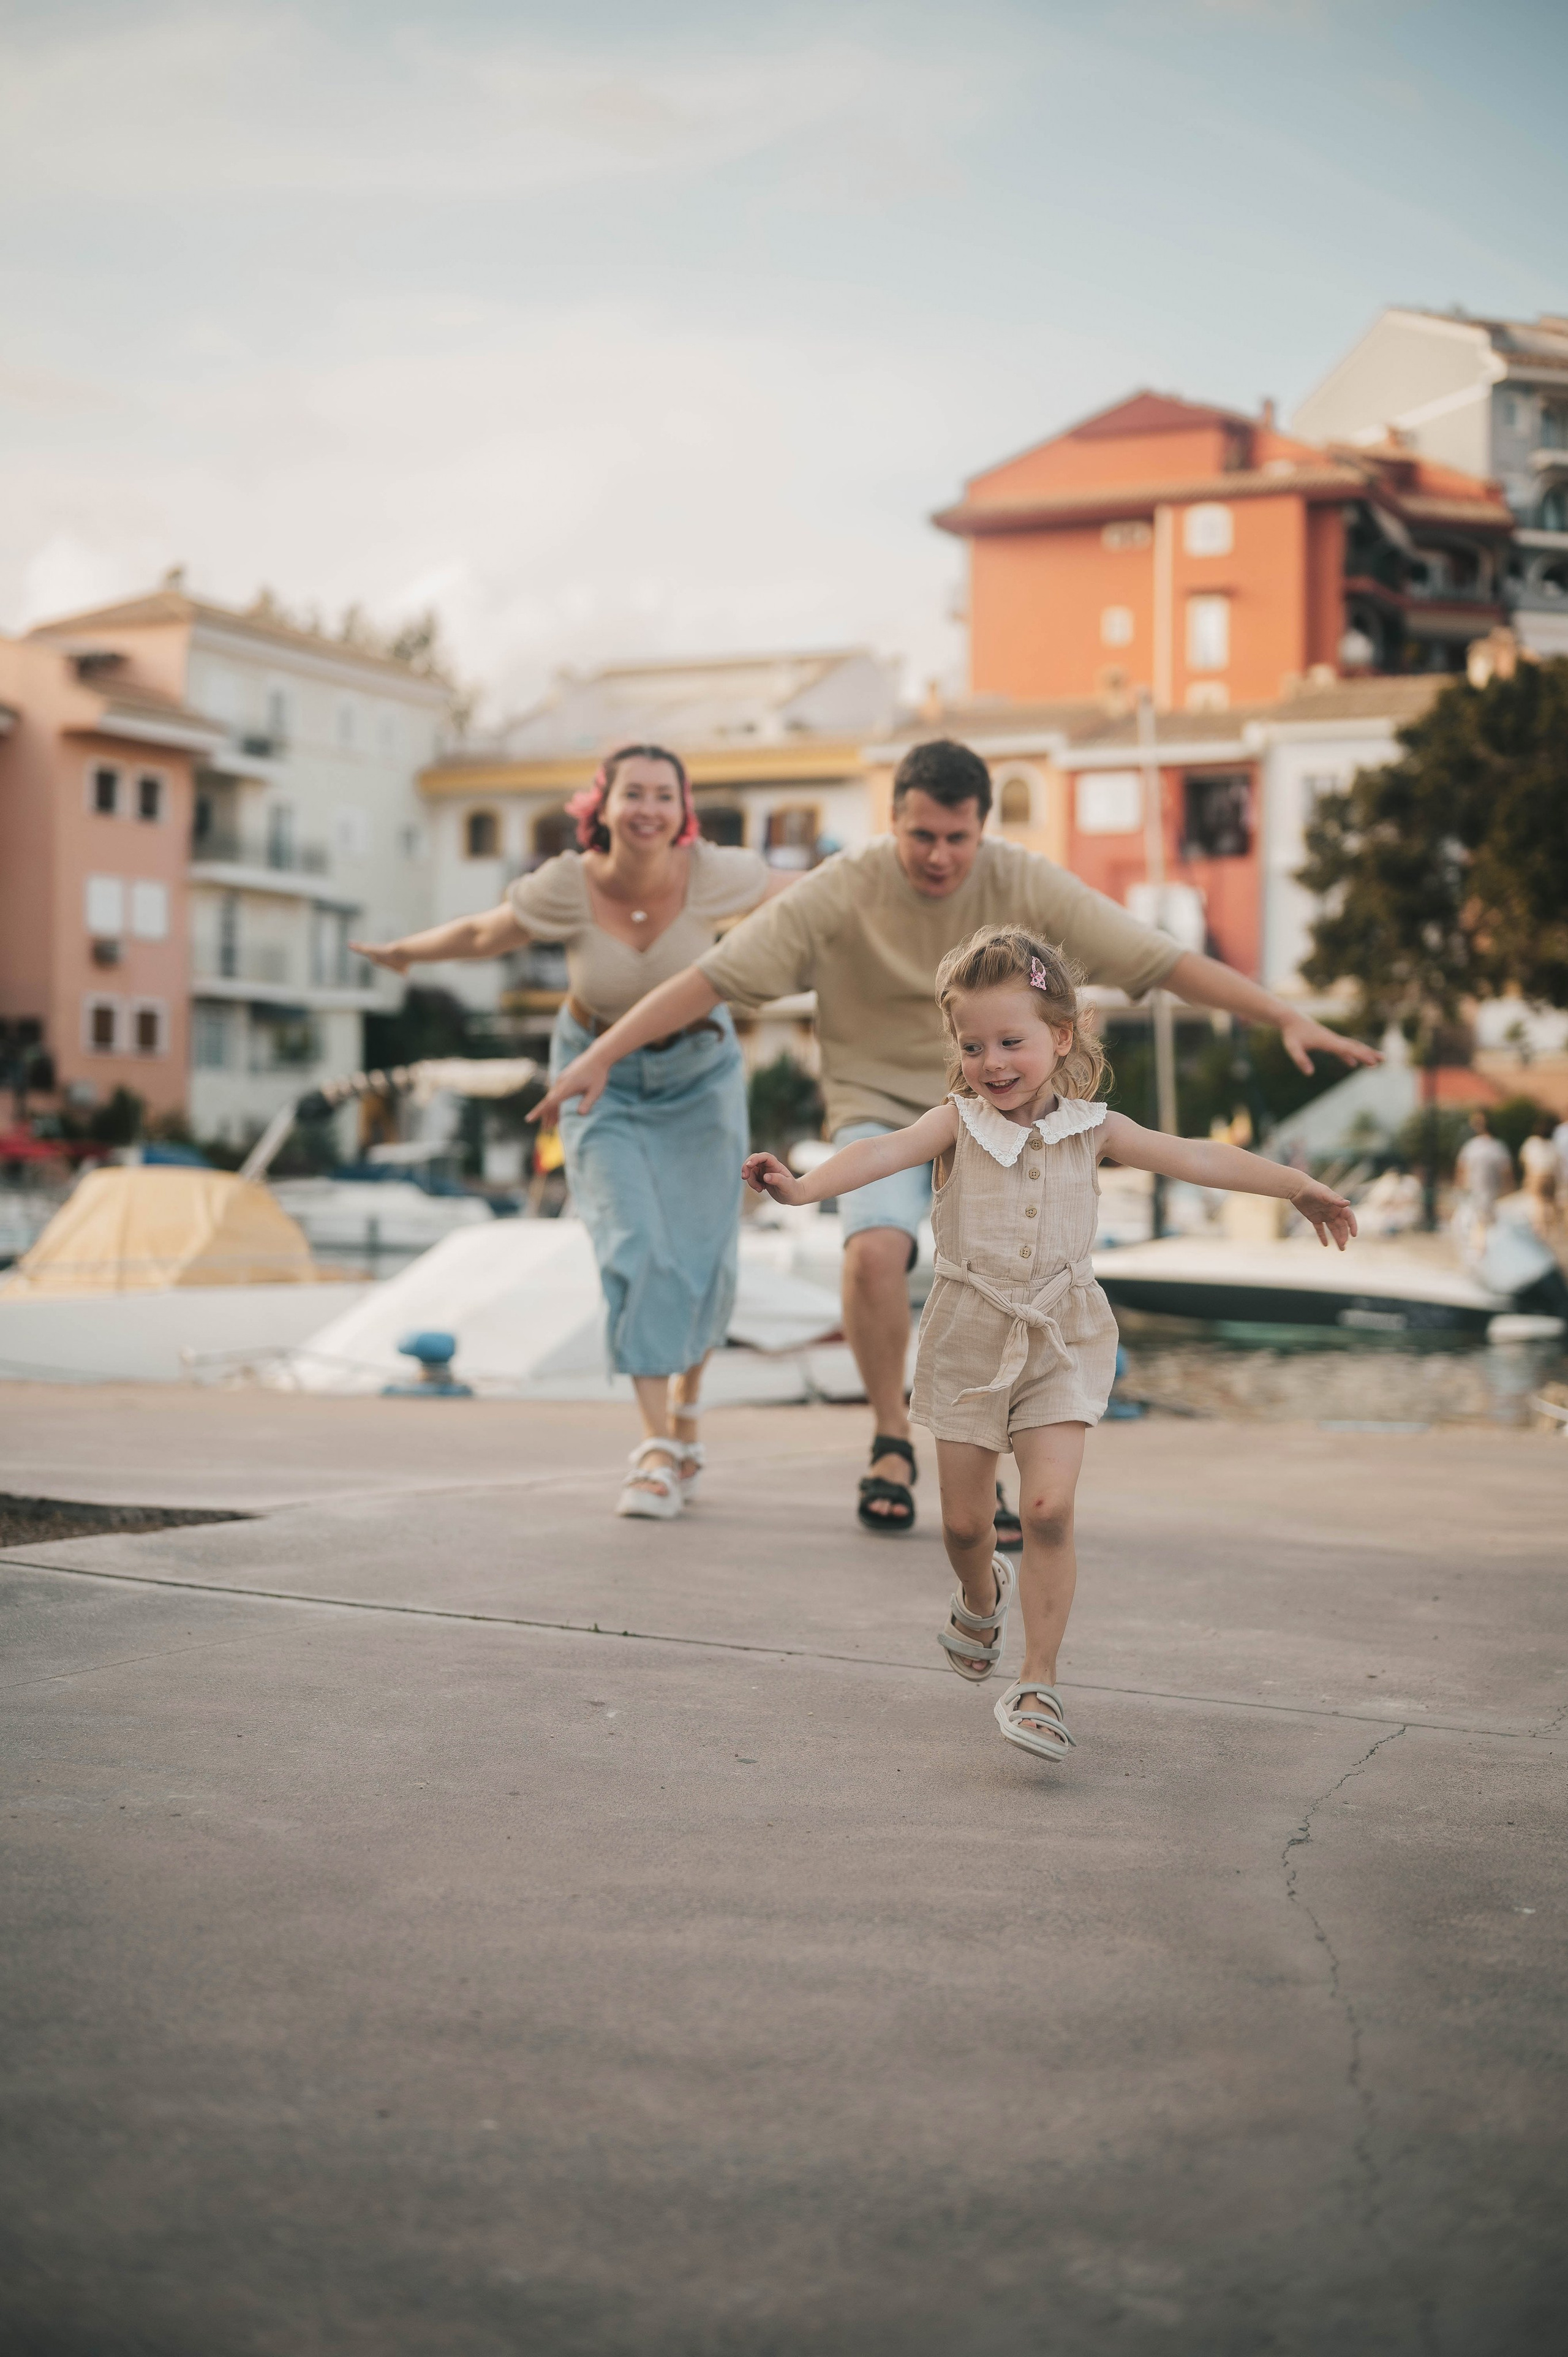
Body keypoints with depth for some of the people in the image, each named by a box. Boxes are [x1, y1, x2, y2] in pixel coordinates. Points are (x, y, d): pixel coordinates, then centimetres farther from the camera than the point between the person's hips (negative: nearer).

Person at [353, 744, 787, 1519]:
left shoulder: (710, 874, -23)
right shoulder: (566, 887, -24)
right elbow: (483, 934, -4)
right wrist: (404, 952, 12)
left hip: (698, 1070, 1)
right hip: (601, 1076, -1)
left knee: (703, 1258, -3)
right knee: (637, 1254, -17)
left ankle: (684, 1409, 25)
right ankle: (659, 1449, -11)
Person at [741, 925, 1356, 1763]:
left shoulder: (1089, 1128, 1)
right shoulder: (958, 1123, -5)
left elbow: (1193, 1158, 5)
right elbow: (886, 1150, -23)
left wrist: (1297, 1185, 6)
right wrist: (804, 1185, -42)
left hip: (1060, 1337, 0)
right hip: (969, 1338, 0)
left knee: (1048, 1508, -14)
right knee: (963, 1521, 7)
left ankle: (1039, 1681, -3)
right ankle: (981, 1596, 43)